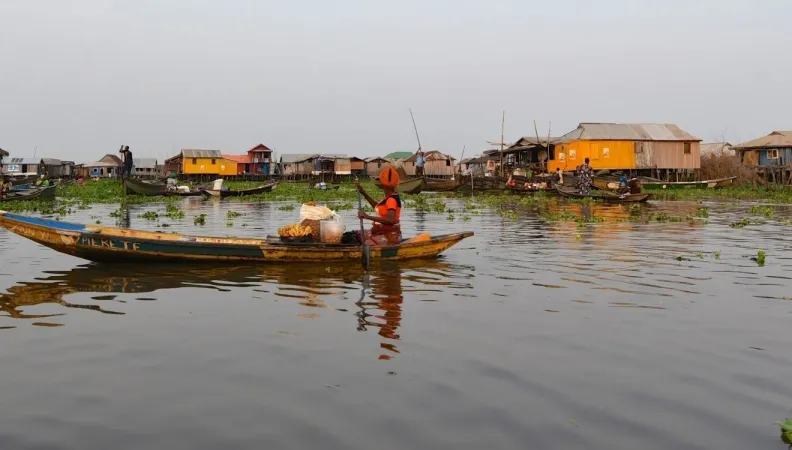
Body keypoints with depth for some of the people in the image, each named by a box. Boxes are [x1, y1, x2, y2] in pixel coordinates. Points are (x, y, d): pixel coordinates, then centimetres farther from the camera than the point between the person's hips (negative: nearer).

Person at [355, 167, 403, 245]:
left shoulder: (391, 199, -18)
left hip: (389, 236, -11)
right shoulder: (390, 197, 12)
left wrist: (368, 217, -34)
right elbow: (377, 207, 31)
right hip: (382, 233, 11)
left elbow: (391, 220, -33)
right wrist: (362, 192, 26)